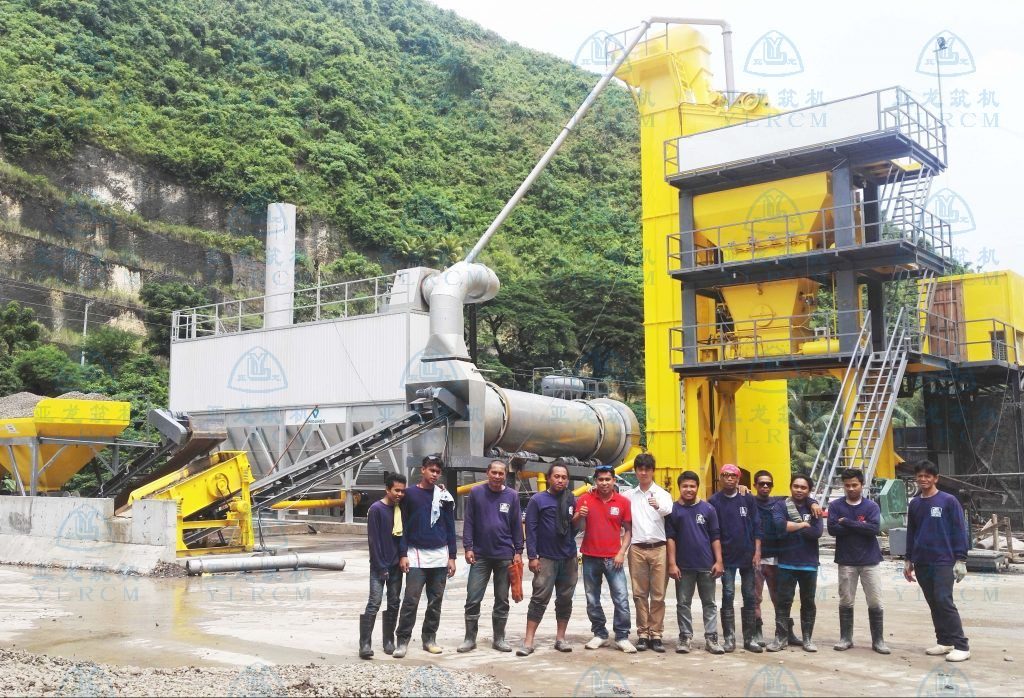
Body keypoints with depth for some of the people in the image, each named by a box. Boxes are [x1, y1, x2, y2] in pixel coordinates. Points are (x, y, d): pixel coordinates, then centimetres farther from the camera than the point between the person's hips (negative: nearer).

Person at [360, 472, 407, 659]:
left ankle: (389, 641, 16)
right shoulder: (376, 509, -9)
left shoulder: (401, 509, 7)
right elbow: (373, 540, -11)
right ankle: (365, 644, -9)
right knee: (374, 603, -11)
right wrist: (381, 567, -13)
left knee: (393, 604, 8)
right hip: (379, 566, -6)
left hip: (396, 565, 6)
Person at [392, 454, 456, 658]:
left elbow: (450, 528, 9)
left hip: (440, 556, 3)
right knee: (410, 600, -6)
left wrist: (452, 557, 4)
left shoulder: (445, 496, 7)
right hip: (416, 555, -3)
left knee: (435, 600, 7)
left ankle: (429, 638, 17)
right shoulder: (410, 494, 0)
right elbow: (403, 526, 1)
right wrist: (403, 554, -6)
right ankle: (402, 640, 0)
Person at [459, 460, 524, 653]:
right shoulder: (476, 493, -1)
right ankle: (470, 638, 10)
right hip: (480, 555, -1)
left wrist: (518, 551, 1)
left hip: (505, 556, 1)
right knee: (473, 599, -1)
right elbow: (468, 522, 0)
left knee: (502, 600, 8)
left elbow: (516, 525, 5)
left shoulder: (512, 495, 2)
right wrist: (468, 547, -6)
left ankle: (499, 639, 18)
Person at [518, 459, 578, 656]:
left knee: (565, 599, 10)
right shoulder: (538, 500, -3)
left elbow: (576, 529, 14)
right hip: (546, 558, -4)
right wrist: (532, 556, -10)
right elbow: (531, 529, -5)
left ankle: (560, 637, 21)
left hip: (569, 558, 4)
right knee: (539, 599, -7)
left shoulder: (572, 500, 8)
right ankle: (528, 641, -4)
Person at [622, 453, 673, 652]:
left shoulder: (662, 494, 2)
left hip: (658, 548, -2)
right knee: (639, 594, 4)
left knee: (658, 595, 1)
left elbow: (669, 510, -18)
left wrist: (659, 506, -42)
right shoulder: (628, 495, 11)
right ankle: (642, 634, 12)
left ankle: (656, 634, 8)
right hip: (637, 549, 2)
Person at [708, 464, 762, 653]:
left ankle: (749, 638, 13)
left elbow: (756, 527, 5)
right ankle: (729, 638, 4)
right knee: (728, 596, -3)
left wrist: (757, 552, -3)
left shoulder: (748, 499, 5)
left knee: (749, 596, 5)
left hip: (748, 556, 2)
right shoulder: (714, 501, 1)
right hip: (727, 557, -2)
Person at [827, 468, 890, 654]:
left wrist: (847, 522, -14)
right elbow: (832, 529, -10)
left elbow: (874, 528, -14)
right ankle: (845, 638, 16)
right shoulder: (836, 506, 2)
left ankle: (878, 640, 11)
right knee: (846, 602, 5)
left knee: (875, 602, 2)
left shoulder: (871, 506, 1)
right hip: (846, 562, 0)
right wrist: (860, 526, -13)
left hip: (870, 561, 0)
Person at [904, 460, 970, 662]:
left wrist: (960, 559, -10)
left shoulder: (948, 501, -4)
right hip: (922, 563, 6)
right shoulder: (914, 504, 11)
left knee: (944, 601, -12)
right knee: (933, 603, 8)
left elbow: (959, 530, -5)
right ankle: (944, 642, 17)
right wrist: (909, 560, 17)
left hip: (943, 561, -5)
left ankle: (961, 646, -7)